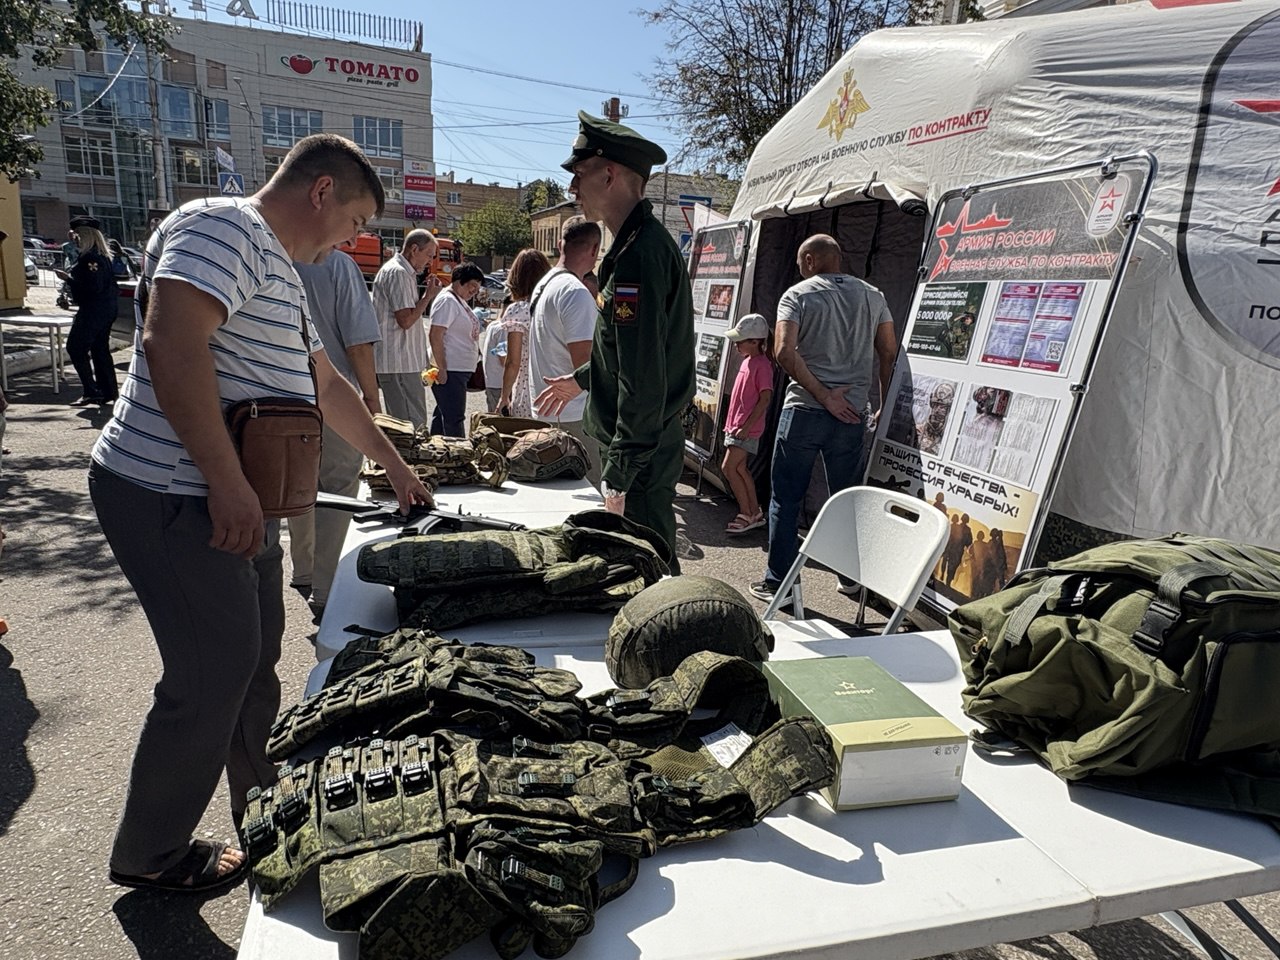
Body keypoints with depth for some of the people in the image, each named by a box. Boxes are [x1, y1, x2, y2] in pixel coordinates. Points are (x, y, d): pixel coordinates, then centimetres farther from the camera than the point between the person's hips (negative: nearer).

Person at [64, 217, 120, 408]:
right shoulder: (103, 256, 12)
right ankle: (108, 392, 15)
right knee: (100, 349, 13)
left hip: (93, 310, -10)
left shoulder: (89, 257, -17)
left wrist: (69, 279, -14)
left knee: (75, 347, -3)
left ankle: (91, 391, -4)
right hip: (108, 308, 10)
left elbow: (92, 286, -24)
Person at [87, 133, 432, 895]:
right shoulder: (221, 228, -13)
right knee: (215, 670, -3)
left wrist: (394, 466, 29)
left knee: (255, 659, 15)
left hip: (239, 501, 10)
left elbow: (329, 386, 26)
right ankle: (149, 853, 19)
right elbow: (171, 342, -28)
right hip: (172, 498, -10)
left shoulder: (282, 271, 19)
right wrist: (227, 481, -28)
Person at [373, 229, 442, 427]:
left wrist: (427, 293, 12)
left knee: (400, 423, 14)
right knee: (413, 424, -10)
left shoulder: (404, 272, 20)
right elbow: (406, 320, -19)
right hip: (400, 364, -11)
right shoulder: (398, 273, -12)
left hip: (401, 361, 11)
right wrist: (428, 295, -10)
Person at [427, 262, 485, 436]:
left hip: (460, 370, 10)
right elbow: (435, 335, -20)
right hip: (449, 371, -10)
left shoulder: (460, 301, 17)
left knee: (442, 415, 15)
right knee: (454, 418, -9)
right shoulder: (447, 301, -13)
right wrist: (441, 369, -23)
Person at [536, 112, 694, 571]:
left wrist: (619, 475, -22)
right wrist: (582, 379, 34)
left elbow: (644, 379, -25)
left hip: (641, 454, -10)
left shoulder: (639, 256, -21)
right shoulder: (647, 241, 13)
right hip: (648, 445, 10)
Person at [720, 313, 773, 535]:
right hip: (736, 425, 10)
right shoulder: (747, 361, 14)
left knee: (729, 468, -11)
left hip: (747, 428, -10)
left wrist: (746, 426, -21)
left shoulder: (762, 365, -14)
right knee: (740, 469, 11)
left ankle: (746, 515, -3)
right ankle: (755, 513, 19)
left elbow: (765, 399, -19)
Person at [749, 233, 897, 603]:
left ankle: (778, 581, 9)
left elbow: (786, 353, -16)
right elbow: (889, 352, 9)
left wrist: (824, 396, -13)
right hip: (853, 414, 4)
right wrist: (884, 404, 18)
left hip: (803, 410, -4)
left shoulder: (797, 295, -1)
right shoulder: (873, 296, 11)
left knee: (786, 498, 5)